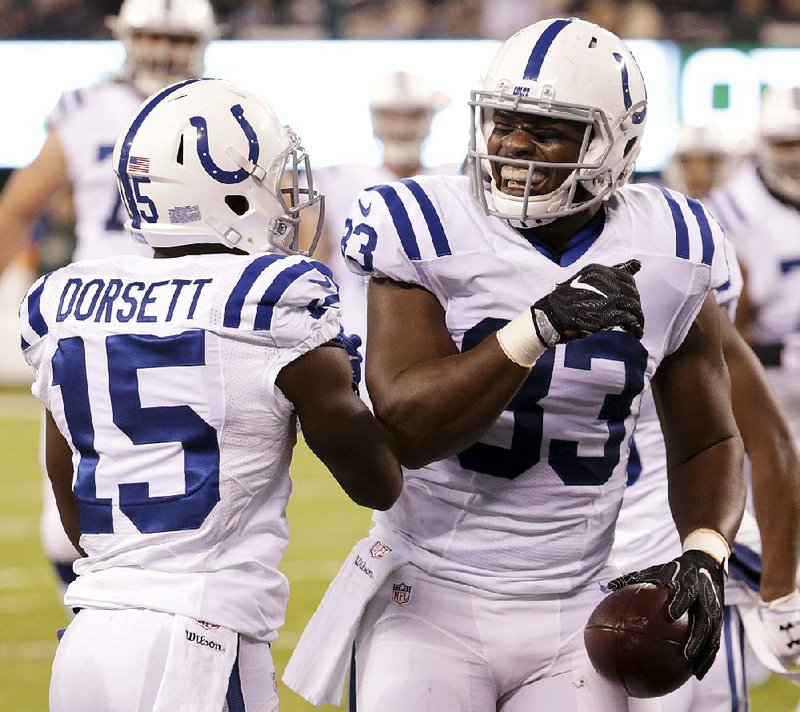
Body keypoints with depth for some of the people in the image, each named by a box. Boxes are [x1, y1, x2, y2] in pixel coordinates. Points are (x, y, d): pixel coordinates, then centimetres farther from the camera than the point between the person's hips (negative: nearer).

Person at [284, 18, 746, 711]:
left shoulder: (669, 254, 0)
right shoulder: (432, 231, -9)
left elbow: (707, 441, 11)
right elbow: (406, 428, -20)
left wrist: (704, 556, -9)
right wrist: (541, 327, -31)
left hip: (572, 615, 3)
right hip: (431, 597, -2)